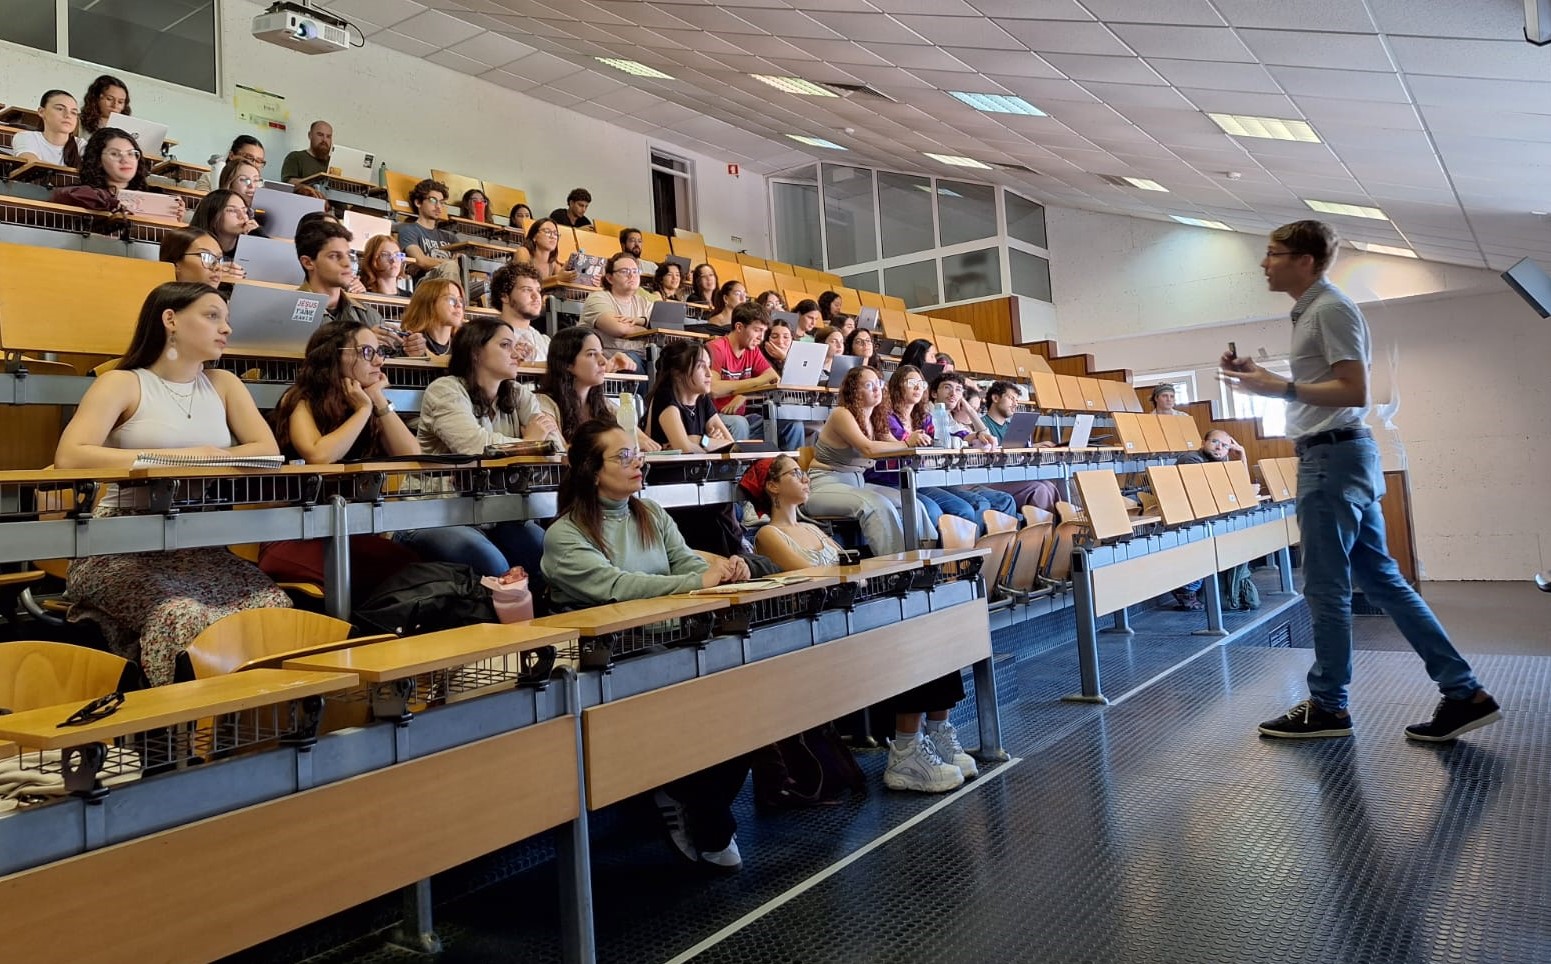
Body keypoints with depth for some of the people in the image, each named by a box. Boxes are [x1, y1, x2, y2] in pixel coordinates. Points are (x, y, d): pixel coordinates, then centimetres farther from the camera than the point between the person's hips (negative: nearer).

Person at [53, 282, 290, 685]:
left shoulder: (223, 384, 15)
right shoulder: (122, 383, 1)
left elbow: (268, 450, 3)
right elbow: (69, 457, -14)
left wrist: (207, 457, -13)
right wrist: (173, 457, -17)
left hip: (199, 546, 4)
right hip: (122, 547, -4)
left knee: (273, 606, -25)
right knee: (183, 616, -33)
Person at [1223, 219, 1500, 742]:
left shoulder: (1330, 309, -12)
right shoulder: (1311, 310, 19)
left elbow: (1355, 392, -18)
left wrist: (1279, 386, -22)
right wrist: (1261, 376, 15)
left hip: (1332, 455, -11)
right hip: (1340, 453, 11)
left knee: (1325, 588, -2)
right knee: (1382, 579, 11)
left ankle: (1327, 707, 10)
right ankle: (1464, 693, 15)